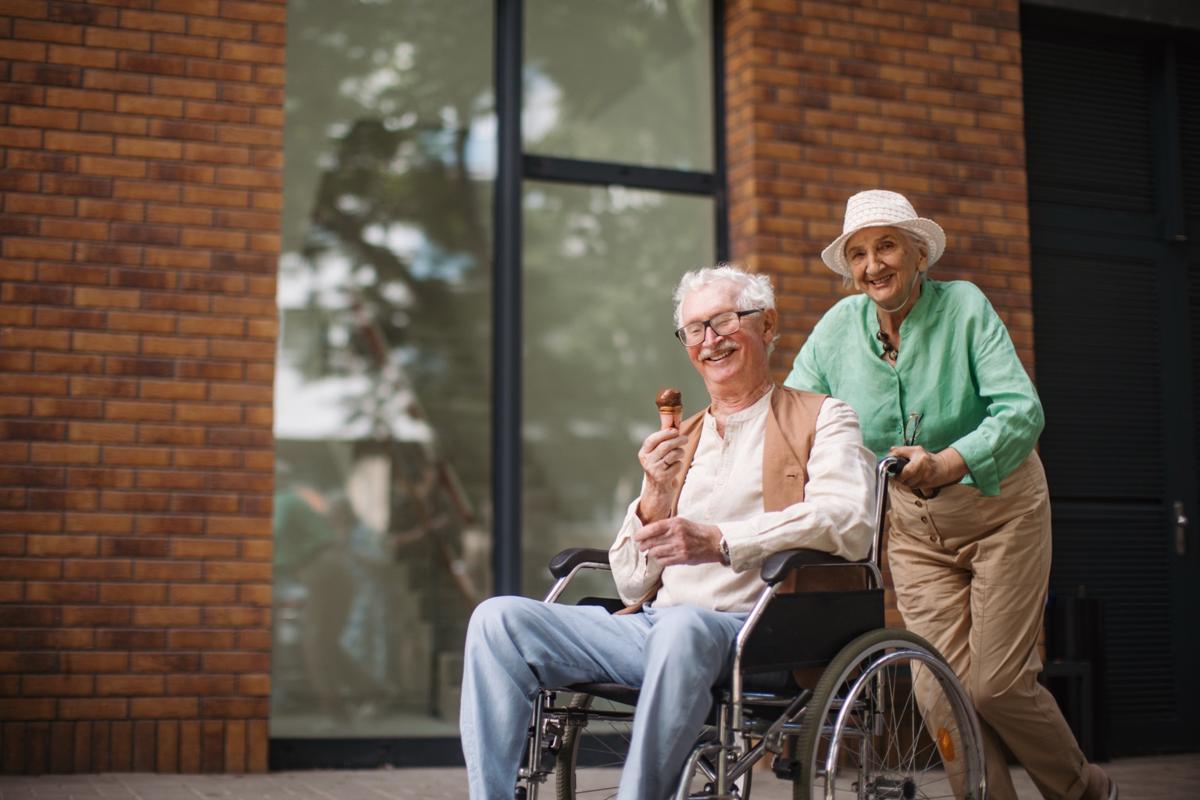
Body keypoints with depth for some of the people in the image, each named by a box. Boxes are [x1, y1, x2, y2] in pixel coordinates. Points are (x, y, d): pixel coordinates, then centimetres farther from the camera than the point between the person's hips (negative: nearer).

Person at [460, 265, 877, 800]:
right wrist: (654, 499, 0)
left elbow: (848, 523, -11)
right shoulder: (678, 440, 24)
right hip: (651, 628, 6)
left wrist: (719, 541, -20)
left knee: (682, 626, -39)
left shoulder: (821, 419, 11)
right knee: (498, 619, -14)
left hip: (748, 631, -5)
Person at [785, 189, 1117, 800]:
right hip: (914, 526, 4)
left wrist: (947, 464, -38)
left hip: (1000, 510, -3)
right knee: (941, 689, -6)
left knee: (995, 683, -5)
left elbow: (1022, 411, -22)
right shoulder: (839, 326, -3)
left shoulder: (964, 305, -14)